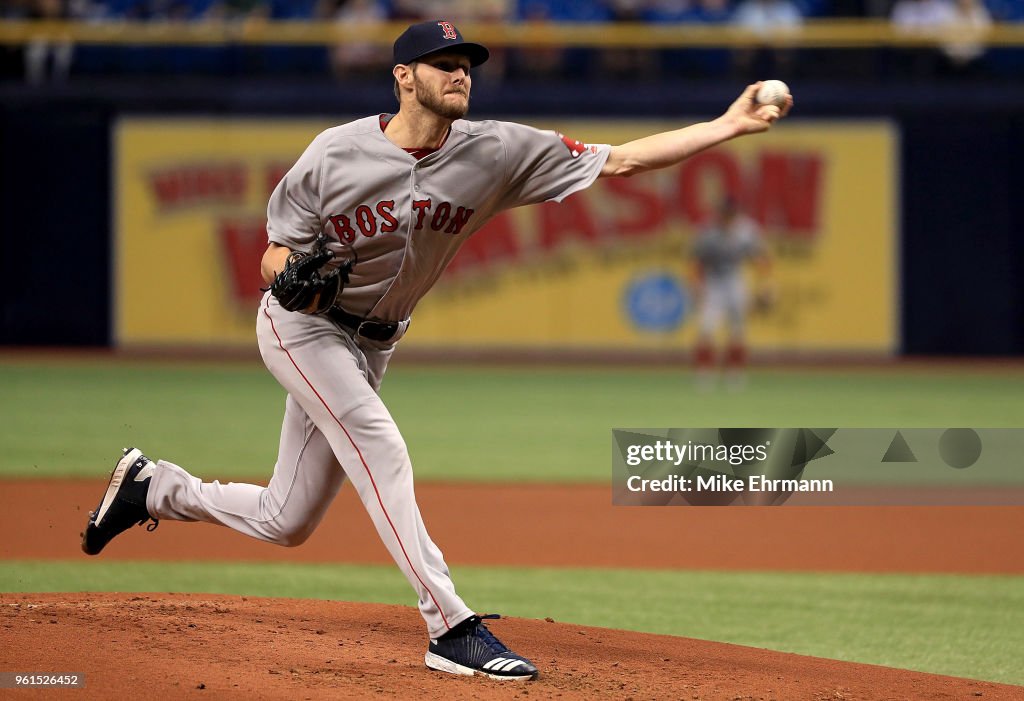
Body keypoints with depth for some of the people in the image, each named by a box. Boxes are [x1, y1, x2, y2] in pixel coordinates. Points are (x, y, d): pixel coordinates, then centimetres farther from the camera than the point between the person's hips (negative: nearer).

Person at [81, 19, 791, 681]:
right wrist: (293, 274, -37)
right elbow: (275, 257, -12)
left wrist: (727, 127, -27)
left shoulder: (496, 153, -13)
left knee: (286, 522, 9)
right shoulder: (335, 153, -19)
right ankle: (452, 627, -25)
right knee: (381, 449, -24)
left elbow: (619, 161, -19)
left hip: (370, 346, 5)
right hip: (300, 326, -5)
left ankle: (154, 487, 33)